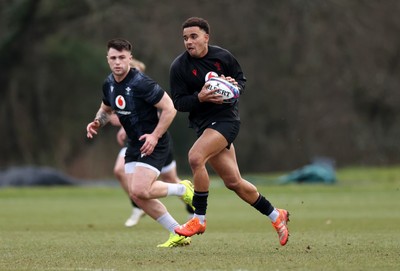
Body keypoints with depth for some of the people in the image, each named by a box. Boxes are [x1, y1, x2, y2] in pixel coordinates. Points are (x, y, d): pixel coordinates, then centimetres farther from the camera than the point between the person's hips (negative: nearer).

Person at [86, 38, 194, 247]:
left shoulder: (141, 83, -22)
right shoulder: (109, 84, 2)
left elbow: (169, 108, -20)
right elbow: (106, 109, 22)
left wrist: (155, 136, -25)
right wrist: (97, 122, 1)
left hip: (153, 143, -8)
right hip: (134, 144, 8)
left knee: (140, 191, -19)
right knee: (136, 194, 2)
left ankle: (182, 189, 7)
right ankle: (177, 234, 12)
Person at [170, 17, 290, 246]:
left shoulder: (223, 56, -1)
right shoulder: (179, 67, -2)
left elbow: (242, 79, 13)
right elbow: (178, 102, -3)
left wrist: (235, 86, -10)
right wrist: (200, 97, -21)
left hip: (226, 119, -3)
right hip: (203, 123, 3)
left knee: (195, 157, -27)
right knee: (233, 182, 5)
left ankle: (199, 219, -15)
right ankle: (276, 216, 26)